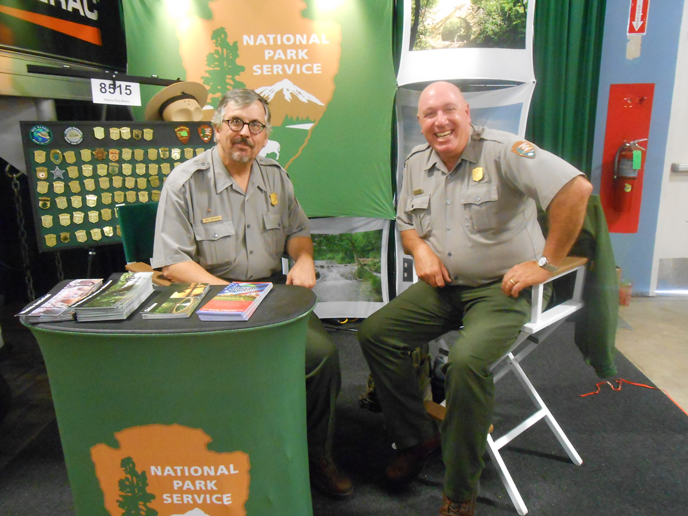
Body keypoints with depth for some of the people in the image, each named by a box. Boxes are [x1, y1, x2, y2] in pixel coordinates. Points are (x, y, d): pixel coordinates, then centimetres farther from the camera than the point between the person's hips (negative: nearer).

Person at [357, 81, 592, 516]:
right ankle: (418, 437, 10)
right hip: (442, 286, 7)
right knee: (375, 334, -8)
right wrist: (419, 248, -3)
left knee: (467, 360, -32)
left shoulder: (503, 151, -13)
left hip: (501, 288, -6)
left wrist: (547, 262, -18)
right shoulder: (416, 163, 10)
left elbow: (576, 188, -22)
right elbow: (406, 223, 21)